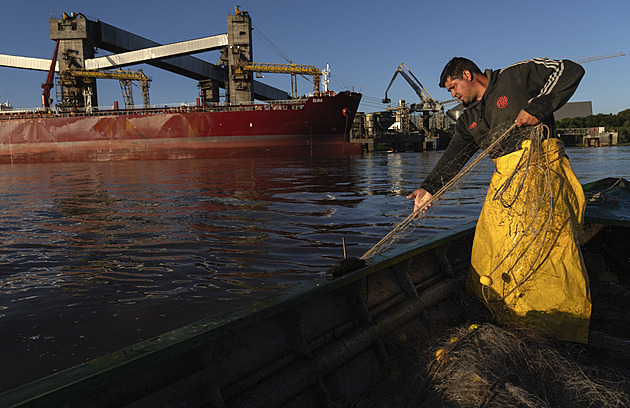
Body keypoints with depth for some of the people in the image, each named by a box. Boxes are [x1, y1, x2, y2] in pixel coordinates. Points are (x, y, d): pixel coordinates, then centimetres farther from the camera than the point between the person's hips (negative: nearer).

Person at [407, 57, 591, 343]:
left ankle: (565, 318, 1)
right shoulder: (468, 120, 21)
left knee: (547, 239, -11)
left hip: (541, 166, -6)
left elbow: (570, 71, 0)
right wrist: (429, 188, 3)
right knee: (490, 240, -4)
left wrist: (537, 107, -11)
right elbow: (454, 157, 15)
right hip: (505, 177, 6)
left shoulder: (516, 76, 4)